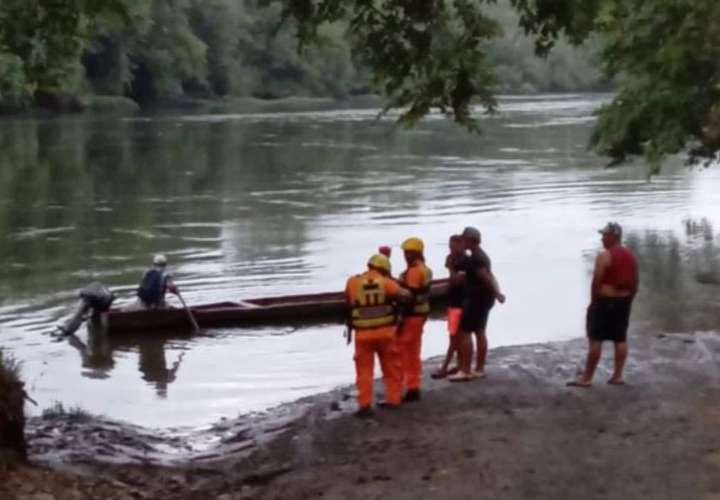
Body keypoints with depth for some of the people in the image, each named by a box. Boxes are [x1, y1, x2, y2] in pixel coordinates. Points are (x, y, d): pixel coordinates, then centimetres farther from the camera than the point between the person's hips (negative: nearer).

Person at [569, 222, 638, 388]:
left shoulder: (604, 256, -15)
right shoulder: (631, 255, 8)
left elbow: (596, 282, -15)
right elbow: (636, 281, 11)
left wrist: (593, 301, -4)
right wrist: (628, 299, 17)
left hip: (605, 300, -7)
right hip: (624, 301, 7)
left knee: (595, 339, -3)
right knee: (620, 339, 10)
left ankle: (587, 378, -2)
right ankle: (618, 376, 11)